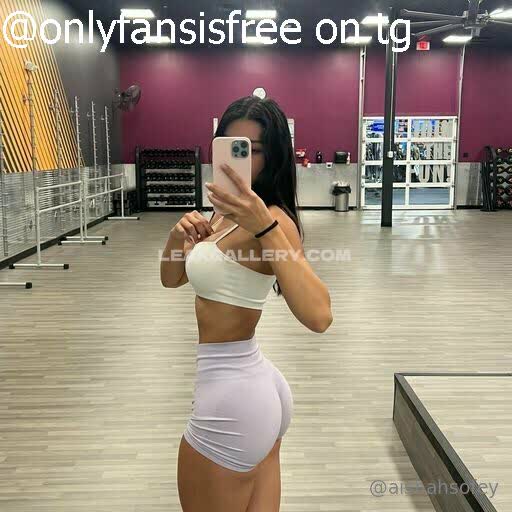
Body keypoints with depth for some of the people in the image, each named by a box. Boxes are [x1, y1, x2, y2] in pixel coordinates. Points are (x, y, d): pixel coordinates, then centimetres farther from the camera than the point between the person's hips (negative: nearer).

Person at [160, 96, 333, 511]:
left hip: (231, 395, -9)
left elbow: (318, 316, -34)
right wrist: (179, 237, -6)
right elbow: (172, 278, 15)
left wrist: (265, 228, -40)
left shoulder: (273, 219, -20)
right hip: (255, 385, 9)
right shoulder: (228, 215, 8)